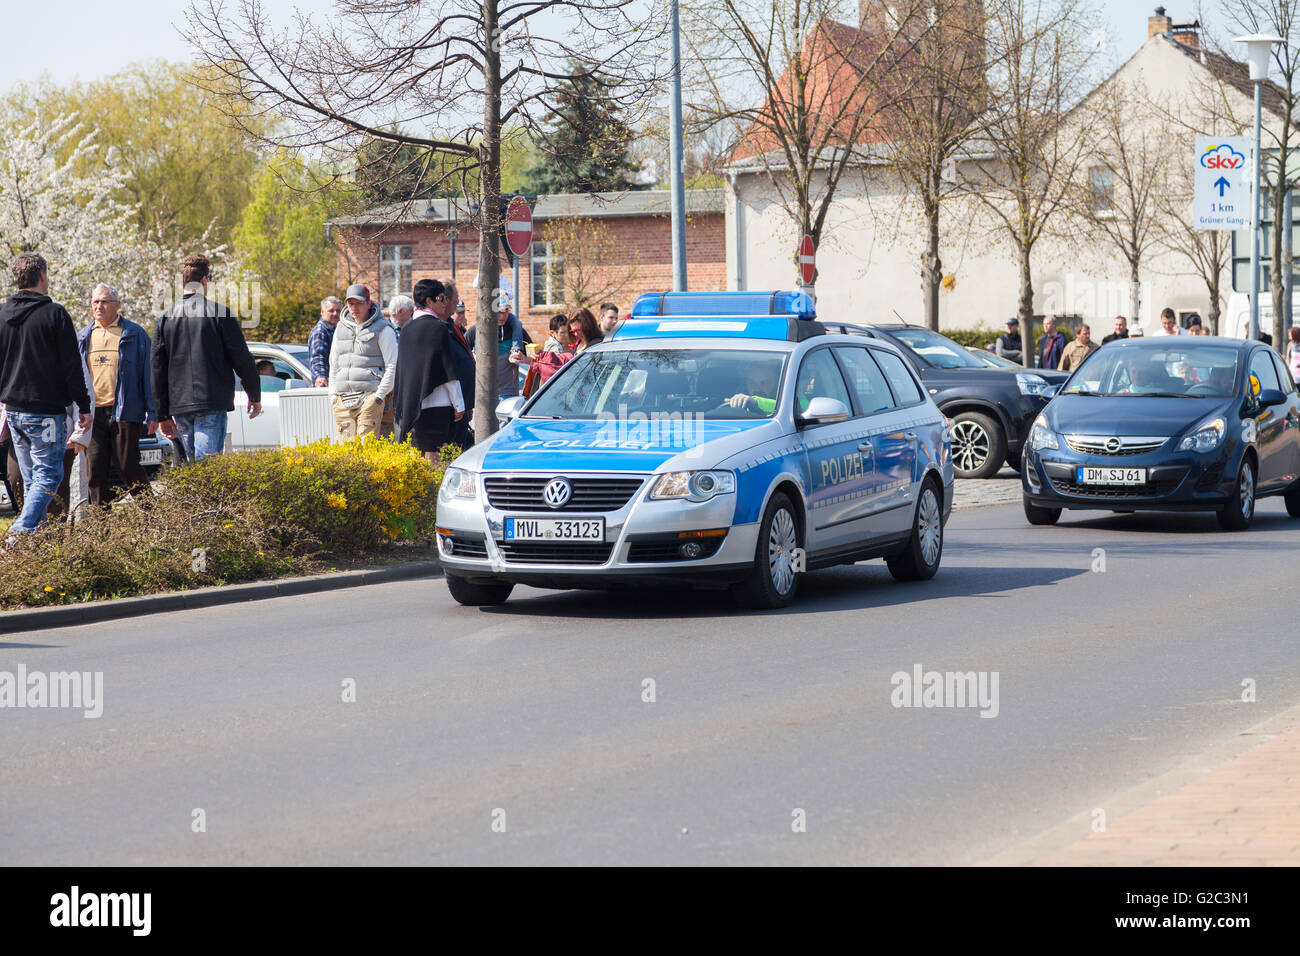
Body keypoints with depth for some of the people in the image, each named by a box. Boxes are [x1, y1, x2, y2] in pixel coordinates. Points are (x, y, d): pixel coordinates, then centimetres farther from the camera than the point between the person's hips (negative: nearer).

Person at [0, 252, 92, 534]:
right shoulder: (54, 313, -10)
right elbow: (72, 365, -9)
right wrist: (84, 407, -5)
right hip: (46, 411, -6)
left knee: (31, 478, 16)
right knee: (48, 475, -6)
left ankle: (36, 531, 16)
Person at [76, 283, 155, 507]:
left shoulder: (135, 335, 3)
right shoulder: (83, 337, 16)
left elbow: (149, 375, 1)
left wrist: (152, 413, -5)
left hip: (124, 412, -4)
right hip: (93, 413, 4)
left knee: (127, 467, -6)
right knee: (95, 470, 1)